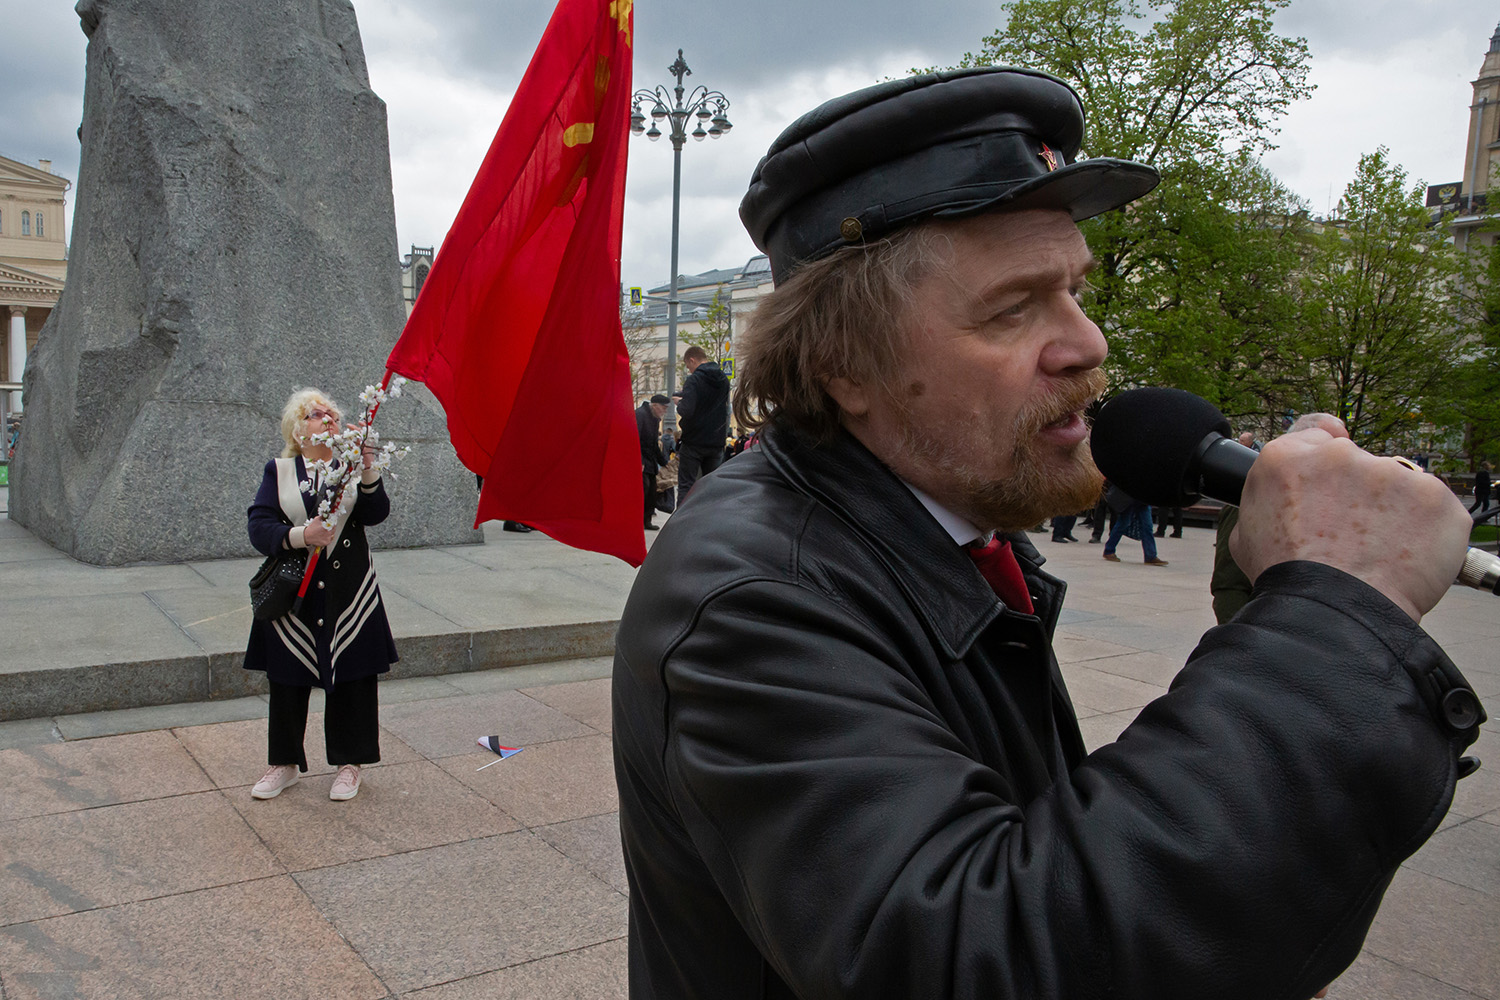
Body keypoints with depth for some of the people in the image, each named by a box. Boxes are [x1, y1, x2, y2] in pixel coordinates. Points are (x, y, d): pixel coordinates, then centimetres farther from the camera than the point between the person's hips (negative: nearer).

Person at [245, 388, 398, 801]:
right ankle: (286, 763, 28)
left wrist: (367, 472, -25)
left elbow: (375, 514, -10)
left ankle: (349, 763, 21)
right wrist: (300, 536, -23)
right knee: (289, 681, 9)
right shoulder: (278, 472, 4)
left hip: (348, 593, 0)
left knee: (350, 679, 5)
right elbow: (259, 527, -6)